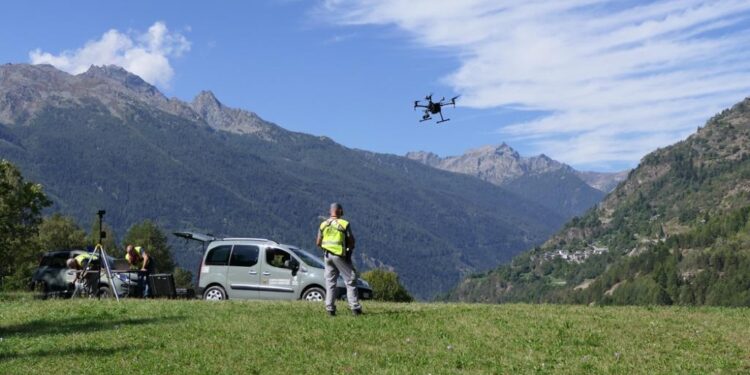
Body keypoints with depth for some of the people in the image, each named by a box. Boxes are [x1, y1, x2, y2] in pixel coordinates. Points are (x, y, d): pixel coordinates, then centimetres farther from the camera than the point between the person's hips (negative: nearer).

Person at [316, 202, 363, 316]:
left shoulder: (323, 224, 4)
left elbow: (318, 243, 5)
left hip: (328, 255, 5)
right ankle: (355, 308, -2)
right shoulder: (344, 224, -9)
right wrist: (350, 248, 13)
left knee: (330, 282, 10)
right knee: (350, 281, 2)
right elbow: (351, 241, -8)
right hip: (340, 256, -5)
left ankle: (330, 309, 6)